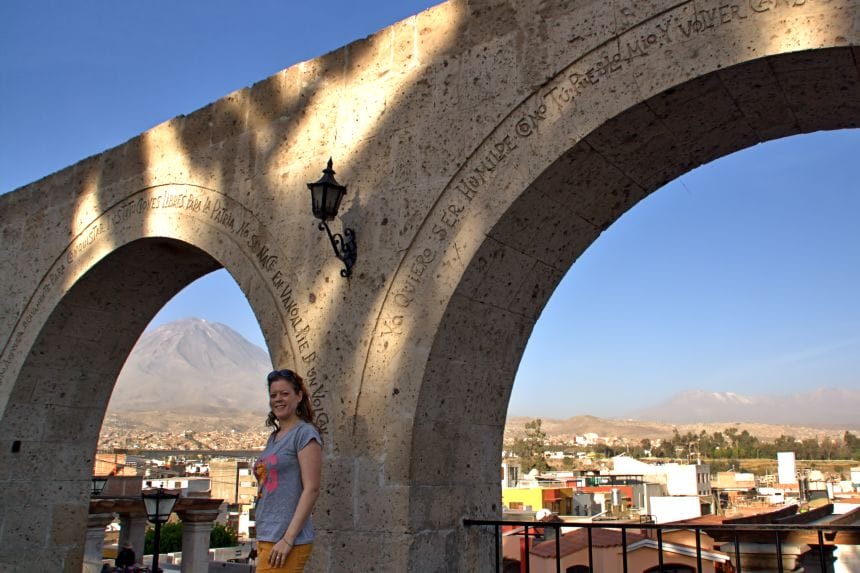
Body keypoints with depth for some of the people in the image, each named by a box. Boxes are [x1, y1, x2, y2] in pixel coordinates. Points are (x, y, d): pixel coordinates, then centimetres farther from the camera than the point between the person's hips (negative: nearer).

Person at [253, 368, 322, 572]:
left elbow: (311, 489, -14)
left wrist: (288, 538, -18)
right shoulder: (273, 437, 16)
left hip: (287, 541, -8)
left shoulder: (305, 433, -7)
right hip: (266, 538, 8)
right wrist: (262, 541, 16)